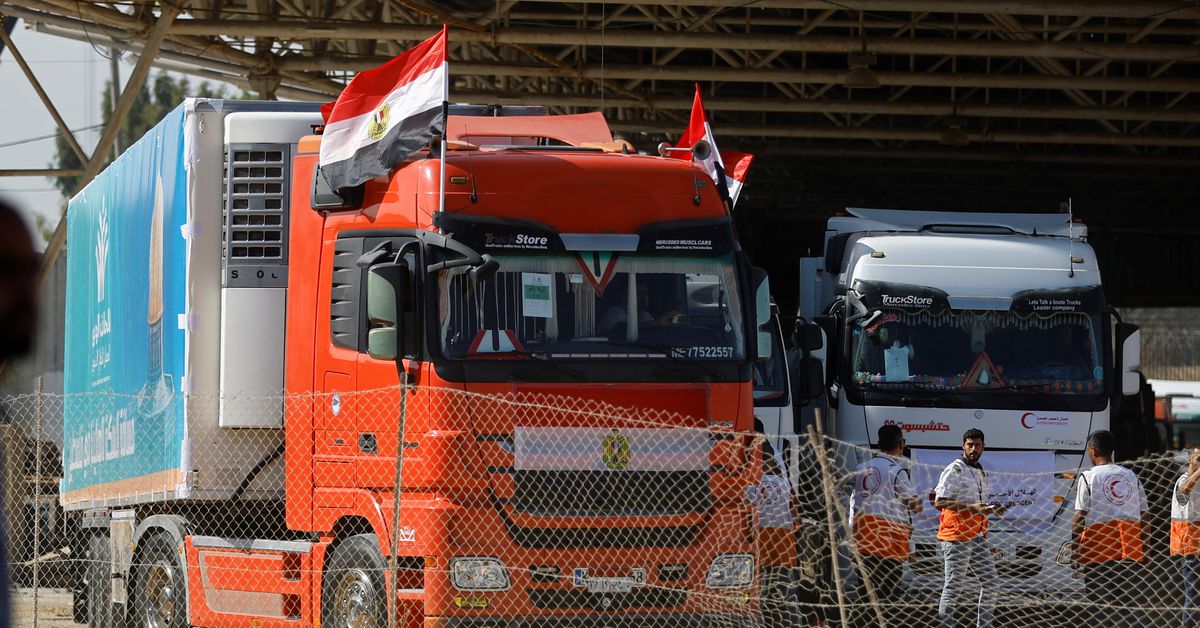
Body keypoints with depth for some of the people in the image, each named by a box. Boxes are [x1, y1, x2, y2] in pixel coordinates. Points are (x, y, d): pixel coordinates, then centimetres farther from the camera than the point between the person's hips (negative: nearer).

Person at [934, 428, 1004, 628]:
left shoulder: (982, 473, 18)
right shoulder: (954, 470, -9)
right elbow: (939, 502, -17)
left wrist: (991, 509, 8)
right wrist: (972, 507, -23)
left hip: (978, 537, 8)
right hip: (956, 536, -8)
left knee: (990, 582, 9)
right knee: (953, 586, -5)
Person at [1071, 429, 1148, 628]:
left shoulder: (1088, 477, -4)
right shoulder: (1131, 476, 10)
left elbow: (1079, 517, -8)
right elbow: (1143, 513, 11)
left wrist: (1074, 549, -2)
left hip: (1098, 548, -4)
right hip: (1129, 551, 4)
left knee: (1099, 604, 1)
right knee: (1125, 602, 9)